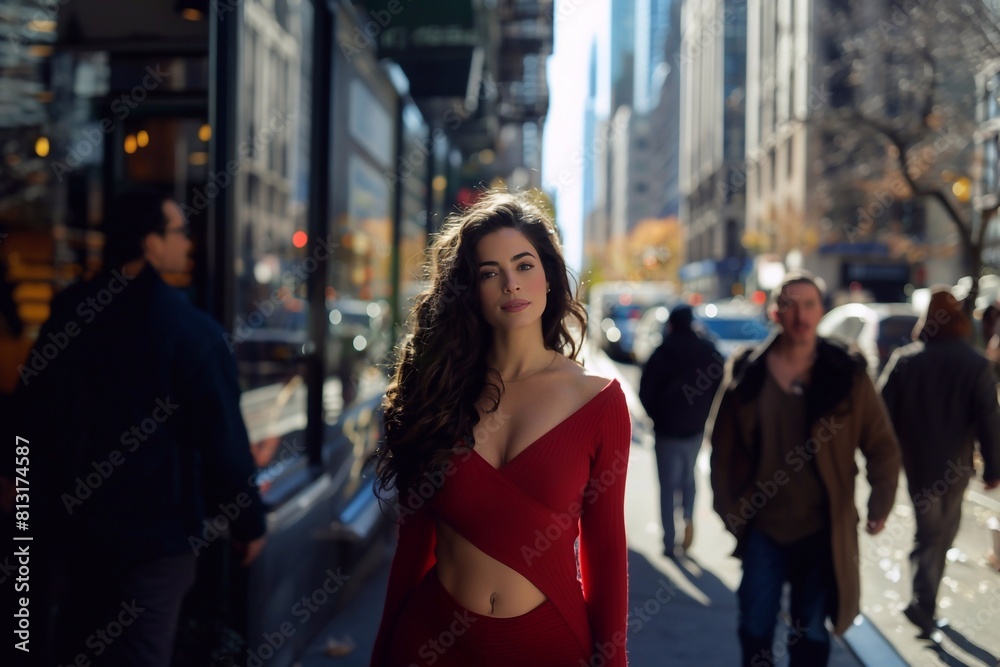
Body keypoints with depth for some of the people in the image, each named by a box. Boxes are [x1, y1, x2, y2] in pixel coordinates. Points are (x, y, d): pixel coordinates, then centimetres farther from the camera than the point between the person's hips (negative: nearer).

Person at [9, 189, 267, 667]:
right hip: (156, 528, -6)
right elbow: (222, 436, -17)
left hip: (70, 524, 6)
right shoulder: (189, 328, -17)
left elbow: (30, 418, 11)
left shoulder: (64, 315, 2)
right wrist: (248, 521, -6)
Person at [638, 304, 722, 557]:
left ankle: (669, 543, 4)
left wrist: (658, 416, 6)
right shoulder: (710, 352, -2)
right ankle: (689, 519, 4)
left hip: (667, 430, -3)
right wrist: (702, 413, 9)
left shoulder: (661, 354, -9)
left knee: (668, 487, 5)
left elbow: (645, 393, -10)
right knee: (688, 477, 24)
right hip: (696, 429, 3)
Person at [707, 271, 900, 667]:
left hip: (821, 531, -1)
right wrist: (728, 508, -1)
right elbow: (723, 447, 3)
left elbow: (883, 447, -1)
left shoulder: (847, 373, -6)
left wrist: (880, 506, -12)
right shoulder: (747, 372, -3)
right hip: (762, 529, 1)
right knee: (755, 630, 10)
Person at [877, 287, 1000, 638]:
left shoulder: (903, 360, -3)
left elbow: (883, 412, -3)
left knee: (929, 527, 12)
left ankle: (924, 599, 7)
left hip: (915, 461, 1)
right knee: (943, 530, 13)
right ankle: (923, 602, 7)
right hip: (954, 465, -1)